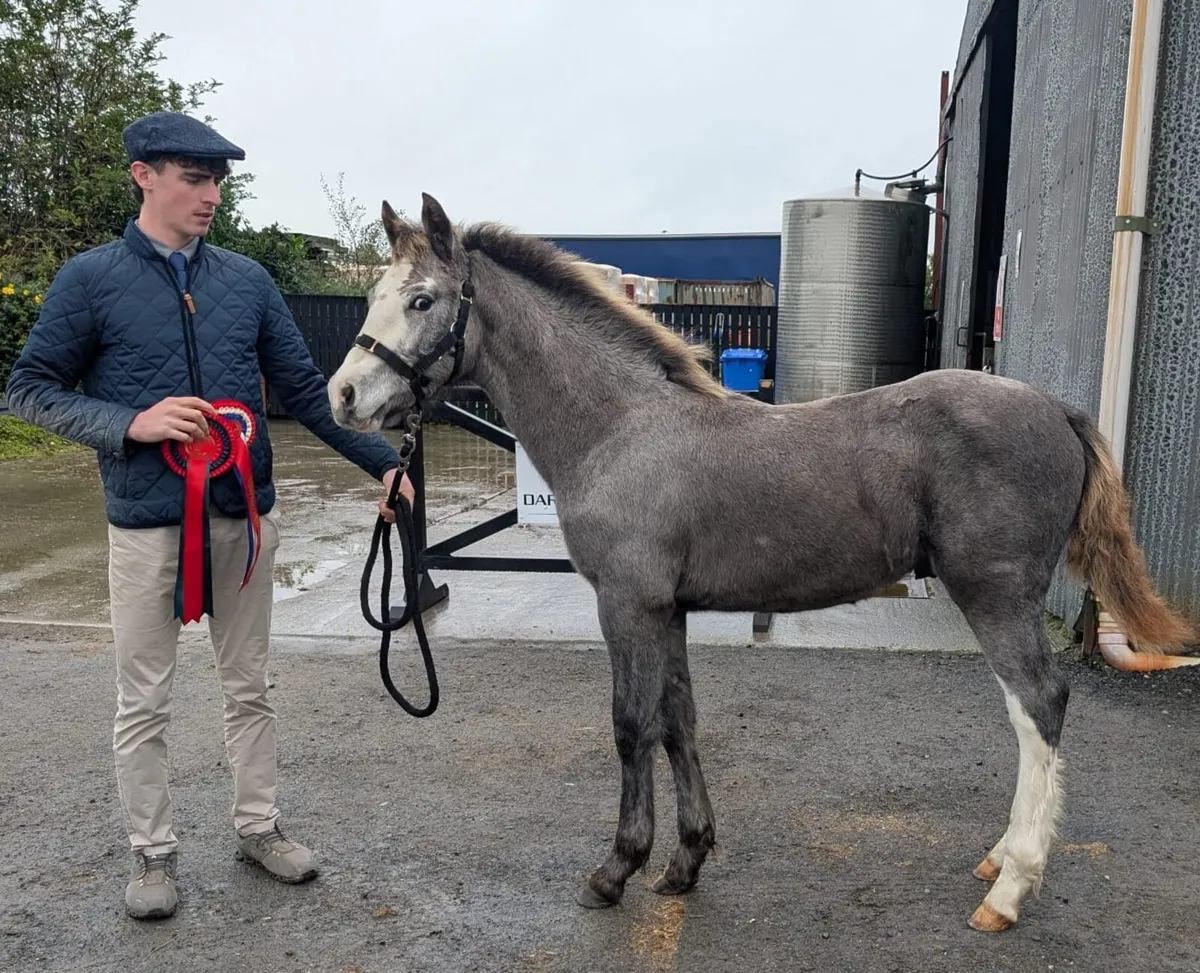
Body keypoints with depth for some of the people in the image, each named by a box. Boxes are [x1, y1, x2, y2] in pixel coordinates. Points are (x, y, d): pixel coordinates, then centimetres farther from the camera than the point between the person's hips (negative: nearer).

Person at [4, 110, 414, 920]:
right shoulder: (90, 280, -4)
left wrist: (382, 460, -5)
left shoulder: (248, 279, 3)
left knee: (249, 686, 15)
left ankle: (258, 826, 31)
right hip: (147, 524, -2)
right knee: (144, 702, 10)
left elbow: (306, 390, 3)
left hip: (246, 517, 3)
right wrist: (130, 422, -17)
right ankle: (153, 852, 27)